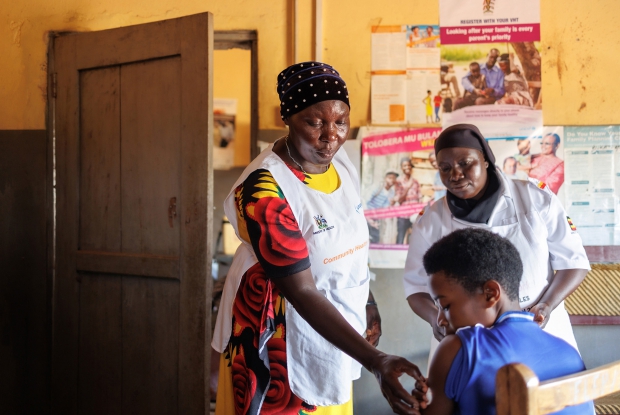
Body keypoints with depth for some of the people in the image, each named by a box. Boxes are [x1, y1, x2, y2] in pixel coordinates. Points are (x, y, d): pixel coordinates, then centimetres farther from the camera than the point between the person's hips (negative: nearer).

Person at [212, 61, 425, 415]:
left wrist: (366, 303, 14)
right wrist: (376, 362, -33)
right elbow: (303, 293, -28)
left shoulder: (340, 160, -4)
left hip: (336, 331, 7)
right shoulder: (264, 192, -27)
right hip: (280, 340, -7)